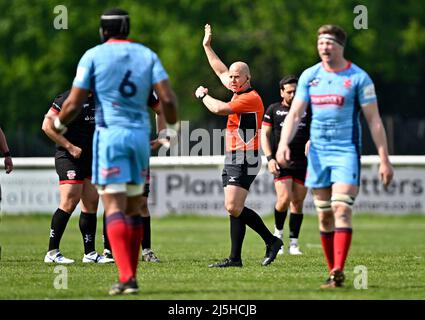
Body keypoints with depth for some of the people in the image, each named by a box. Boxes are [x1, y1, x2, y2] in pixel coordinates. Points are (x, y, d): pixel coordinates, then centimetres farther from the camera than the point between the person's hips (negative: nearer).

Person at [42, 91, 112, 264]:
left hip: (90, 158, 8)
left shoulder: (96, 100, 13)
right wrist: (70, 147, -17)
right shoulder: (67, 98, -11)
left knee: (91, 203, 7)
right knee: (70, 202, -15)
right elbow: (47, 126, -15)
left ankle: (90, 253, 14)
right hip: (69, 158, -8)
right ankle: (52, 253, -12)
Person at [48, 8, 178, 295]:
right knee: (134, 208, 14)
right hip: (140, 134, 4)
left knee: (114, 207, -10)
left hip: (110, 135, -4)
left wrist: (59, 123, 17)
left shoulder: (93, 56, 0)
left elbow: (74, 104, -2)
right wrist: (172, 124, 14)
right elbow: (167, 98, -4)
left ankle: (126, 277, -23)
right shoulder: (147, 55, 8)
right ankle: (131, 276, 16)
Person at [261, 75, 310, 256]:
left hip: (302, 163, 2)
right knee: (284, 198, -17)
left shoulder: (307, 110, 9)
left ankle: (293, 243, 8)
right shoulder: (273, 110, 6)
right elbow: (264, 134, 5)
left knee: (297, 202, 1)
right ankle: (278, 232, 9)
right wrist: (270, 158, -7)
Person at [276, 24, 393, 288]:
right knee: (324, 215, 6)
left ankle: (338, 272, -23)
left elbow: (374, 120, -4)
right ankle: (333, 270, 15)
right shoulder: (309, 76, 8)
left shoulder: (358, 77, -4)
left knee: (341, 210, -16)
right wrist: (284, 143, -11)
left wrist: (384, 160, -7)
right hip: (318, 152, 5)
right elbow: (295, 114, 6)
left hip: (347, 151, -5)